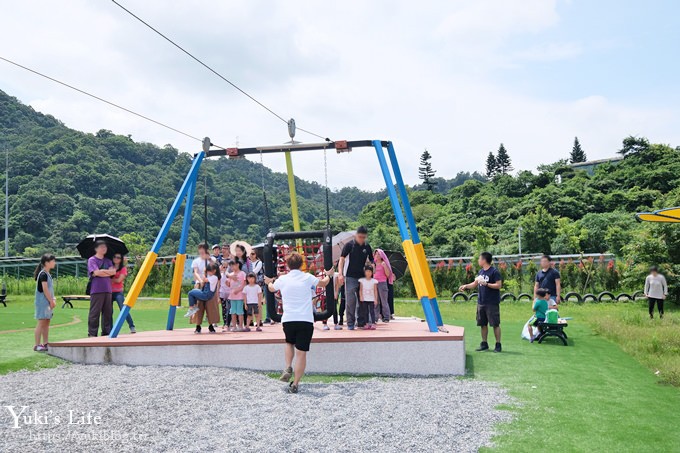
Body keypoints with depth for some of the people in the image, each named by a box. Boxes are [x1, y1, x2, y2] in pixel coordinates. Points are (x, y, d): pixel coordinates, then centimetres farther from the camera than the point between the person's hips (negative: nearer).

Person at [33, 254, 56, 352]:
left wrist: (53, 299, 9)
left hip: (48, 302, 10)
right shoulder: (43, 274, -14)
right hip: (43, 301, -9)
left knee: (47, 322, 11)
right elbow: (45, 289, -18)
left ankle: (45, 343, 17)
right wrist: (51, 301, -16)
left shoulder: (48, 274, 15)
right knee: (41, 322, -7)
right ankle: (37, 345, -3)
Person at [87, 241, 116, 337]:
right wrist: (108, 272, -1)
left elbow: (113, 272, 3)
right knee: (94, 313, -5)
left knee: (108, 312, 7)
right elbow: (96, 273, -13)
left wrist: (102, 271, -7)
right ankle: (92, 334, 0)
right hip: (97, 290, -6)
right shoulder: (92, 260, 0)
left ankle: (106, 332, 14)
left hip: (108, 290, 6)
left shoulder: (108, 261, 18)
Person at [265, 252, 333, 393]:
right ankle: (295, 384, 1)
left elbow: (272, 289, 28)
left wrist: (269, 282, 51)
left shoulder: (282, 279, 4)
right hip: (306, 320, -2)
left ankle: (288, 368, 9)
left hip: (288, 320, 2)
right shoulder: (307, 277, 2)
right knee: (301, 353, 2)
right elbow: (323, 283, 22)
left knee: (289, 343, 28)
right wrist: (329, 275, 44)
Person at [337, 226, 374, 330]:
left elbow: (371, 261, 16)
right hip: (350, 277, -4)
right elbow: (342, 259, -7)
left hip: (363, 277, 4)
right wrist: (340, 274, -16)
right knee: (350, 300, -6)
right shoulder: (349, 245, -6)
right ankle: (350, 323, 1)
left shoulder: (367, 247, 5)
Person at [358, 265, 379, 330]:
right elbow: (360, 290, 4)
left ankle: (373, 324, -5)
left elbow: (375, 291, 1)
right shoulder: (362, 280, 3)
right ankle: (367, 324, 11)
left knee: (372, 311, -5)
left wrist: (376, 299, -4)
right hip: (364, 299, 2)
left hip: (371, 299, -2)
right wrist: (361, 297, -8)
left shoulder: (374, 281, 0)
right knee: (365, 312, 5)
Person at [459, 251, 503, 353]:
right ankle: (484, 344, 21)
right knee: (483, 324, 11)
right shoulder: (481, 272, 13)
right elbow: (475, 283, 21)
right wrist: (466, 286, 7)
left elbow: (499, 285, -16)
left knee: (495, 324, -1)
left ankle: (498, 345, 7)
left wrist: (486, 284, -22)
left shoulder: (494, 272, -10)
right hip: (481, 302, 7)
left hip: (492, 303, -7)